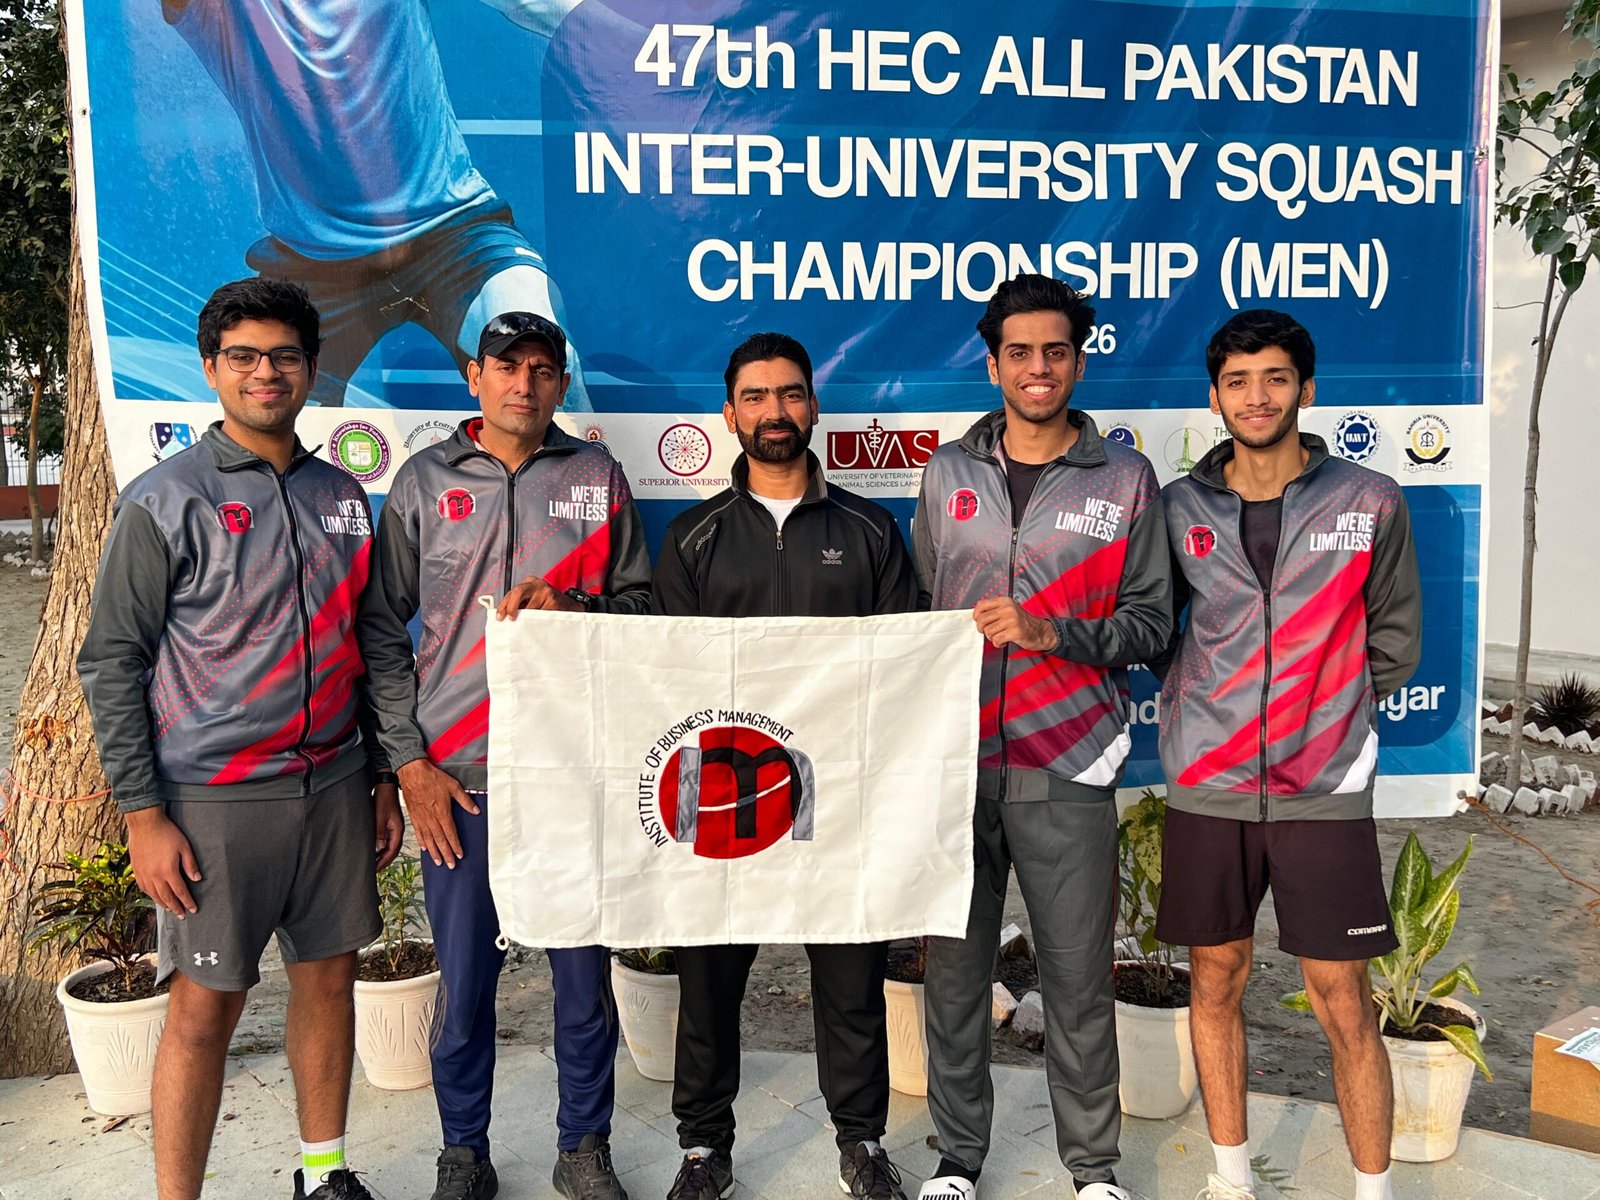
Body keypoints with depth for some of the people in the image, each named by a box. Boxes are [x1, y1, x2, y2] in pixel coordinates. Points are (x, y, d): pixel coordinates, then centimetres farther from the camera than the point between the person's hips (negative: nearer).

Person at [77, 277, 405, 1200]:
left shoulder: (343, 497, 9)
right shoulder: (166, 502, -5)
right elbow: (112, 663, -5)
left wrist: (383, 776, 12)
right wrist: (144, 814, -10)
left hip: (332, 788, 5)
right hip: (212, 801, -4)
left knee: (331, 979, 13)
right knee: (204, 1009, 2)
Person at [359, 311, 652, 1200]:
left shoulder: (599, 476, 7)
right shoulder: (424, 482, 5)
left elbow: (639, 602, 9)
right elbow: (384, 633, 5)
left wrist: (569, 608, -12)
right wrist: (411, 761, -1)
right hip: (458, 776, 0)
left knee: (586, 970, 7)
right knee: (465, 978, 8)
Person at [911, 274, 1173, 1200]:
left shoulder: (1125, 479, 4)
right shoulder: (949, 473, 11)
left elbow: (1152, 623, 2)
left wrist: (1050, 634, -14)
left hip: (1066, 768, -2)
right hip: (955, 762, 2)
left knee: (1079, 976, 5)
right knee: (955, 967, 8)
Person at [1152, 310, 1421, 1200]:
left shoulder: (1371, 503, 0)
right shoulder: (1179, 510, 2)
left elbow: (1395, 641, 9)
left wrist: (1329, 715, 3)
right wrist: (1198, 712, 3)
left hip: (1326, 791, -1)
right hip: (1208, 789, 2)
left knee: (1346, 1002, 4)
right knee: (1217, 984, 12)